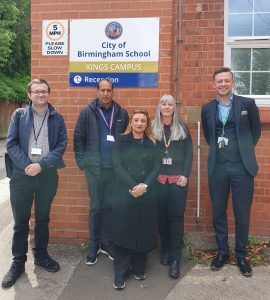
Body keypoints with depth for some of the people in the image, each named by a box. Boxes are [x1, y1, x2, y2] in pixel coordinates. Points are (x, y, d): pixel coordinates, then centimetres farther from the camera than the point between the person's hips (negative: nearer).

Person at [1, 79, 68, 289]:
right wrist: (26, 165, -16)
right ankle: (18, 263, 22)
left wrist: (41, 165, -14)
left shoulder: (57, 118, 4)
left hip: (48, 175, 1)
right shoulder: (19, 115, 3)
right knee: (21, 221, 7)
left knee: (43, 219, 14)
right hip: (22, 175, -1)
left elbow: (61, 146, -3)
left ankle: (41, 255, 32)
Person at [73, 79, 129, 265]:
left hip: (115, 167, 2)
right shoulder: (87, 113, -1)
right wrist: (82, 161, -4)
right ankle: (94, 245, 19)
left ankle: (106, 242, 25)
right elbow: (78, 138, 1)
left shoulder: (122, 114, 5)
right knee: (96, 206, 5)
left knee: (110, 206, 10)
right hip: (94, 167, -2)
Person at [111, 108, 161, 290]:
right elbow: (117, 166, -3)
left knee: (143, 232, 5)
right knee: (123, 232, -2)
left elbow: (156, 168, 3)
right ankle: (120, 274, 7)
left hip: (147, 195, 2)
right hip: (124, 193, -1)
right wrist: (132, 186, -14)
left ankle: (139, 269, 23)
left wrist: (145, 186, -13)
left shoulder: (152, 144, 11)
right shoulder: (121, 142, 7)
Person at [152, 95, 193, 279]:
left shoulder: (182, 128, 8)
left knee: (176, 215, -3)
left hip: (178, 178, 0)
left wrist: (185, 175, -6)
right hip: (158, 178, 0)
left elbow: (189, 154, 5)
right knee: (162, 215, 5)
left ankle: (175, 258, 3)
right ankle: (165, 250, 23)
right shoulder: (152, 128, 7)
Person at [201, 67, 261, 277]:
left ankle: (241, 256, 22)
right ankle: (222, 252, 26)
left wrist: (245, 149, 6)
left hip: (242, 167, -2)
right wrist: (217, 148, 10)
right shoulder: (207, 108, 7)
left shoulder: (247, 104, 0)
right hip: (217, 167, 2)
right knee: (218, 212, 10)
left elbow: (256, 131, 10)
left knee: (242, 214, 5)